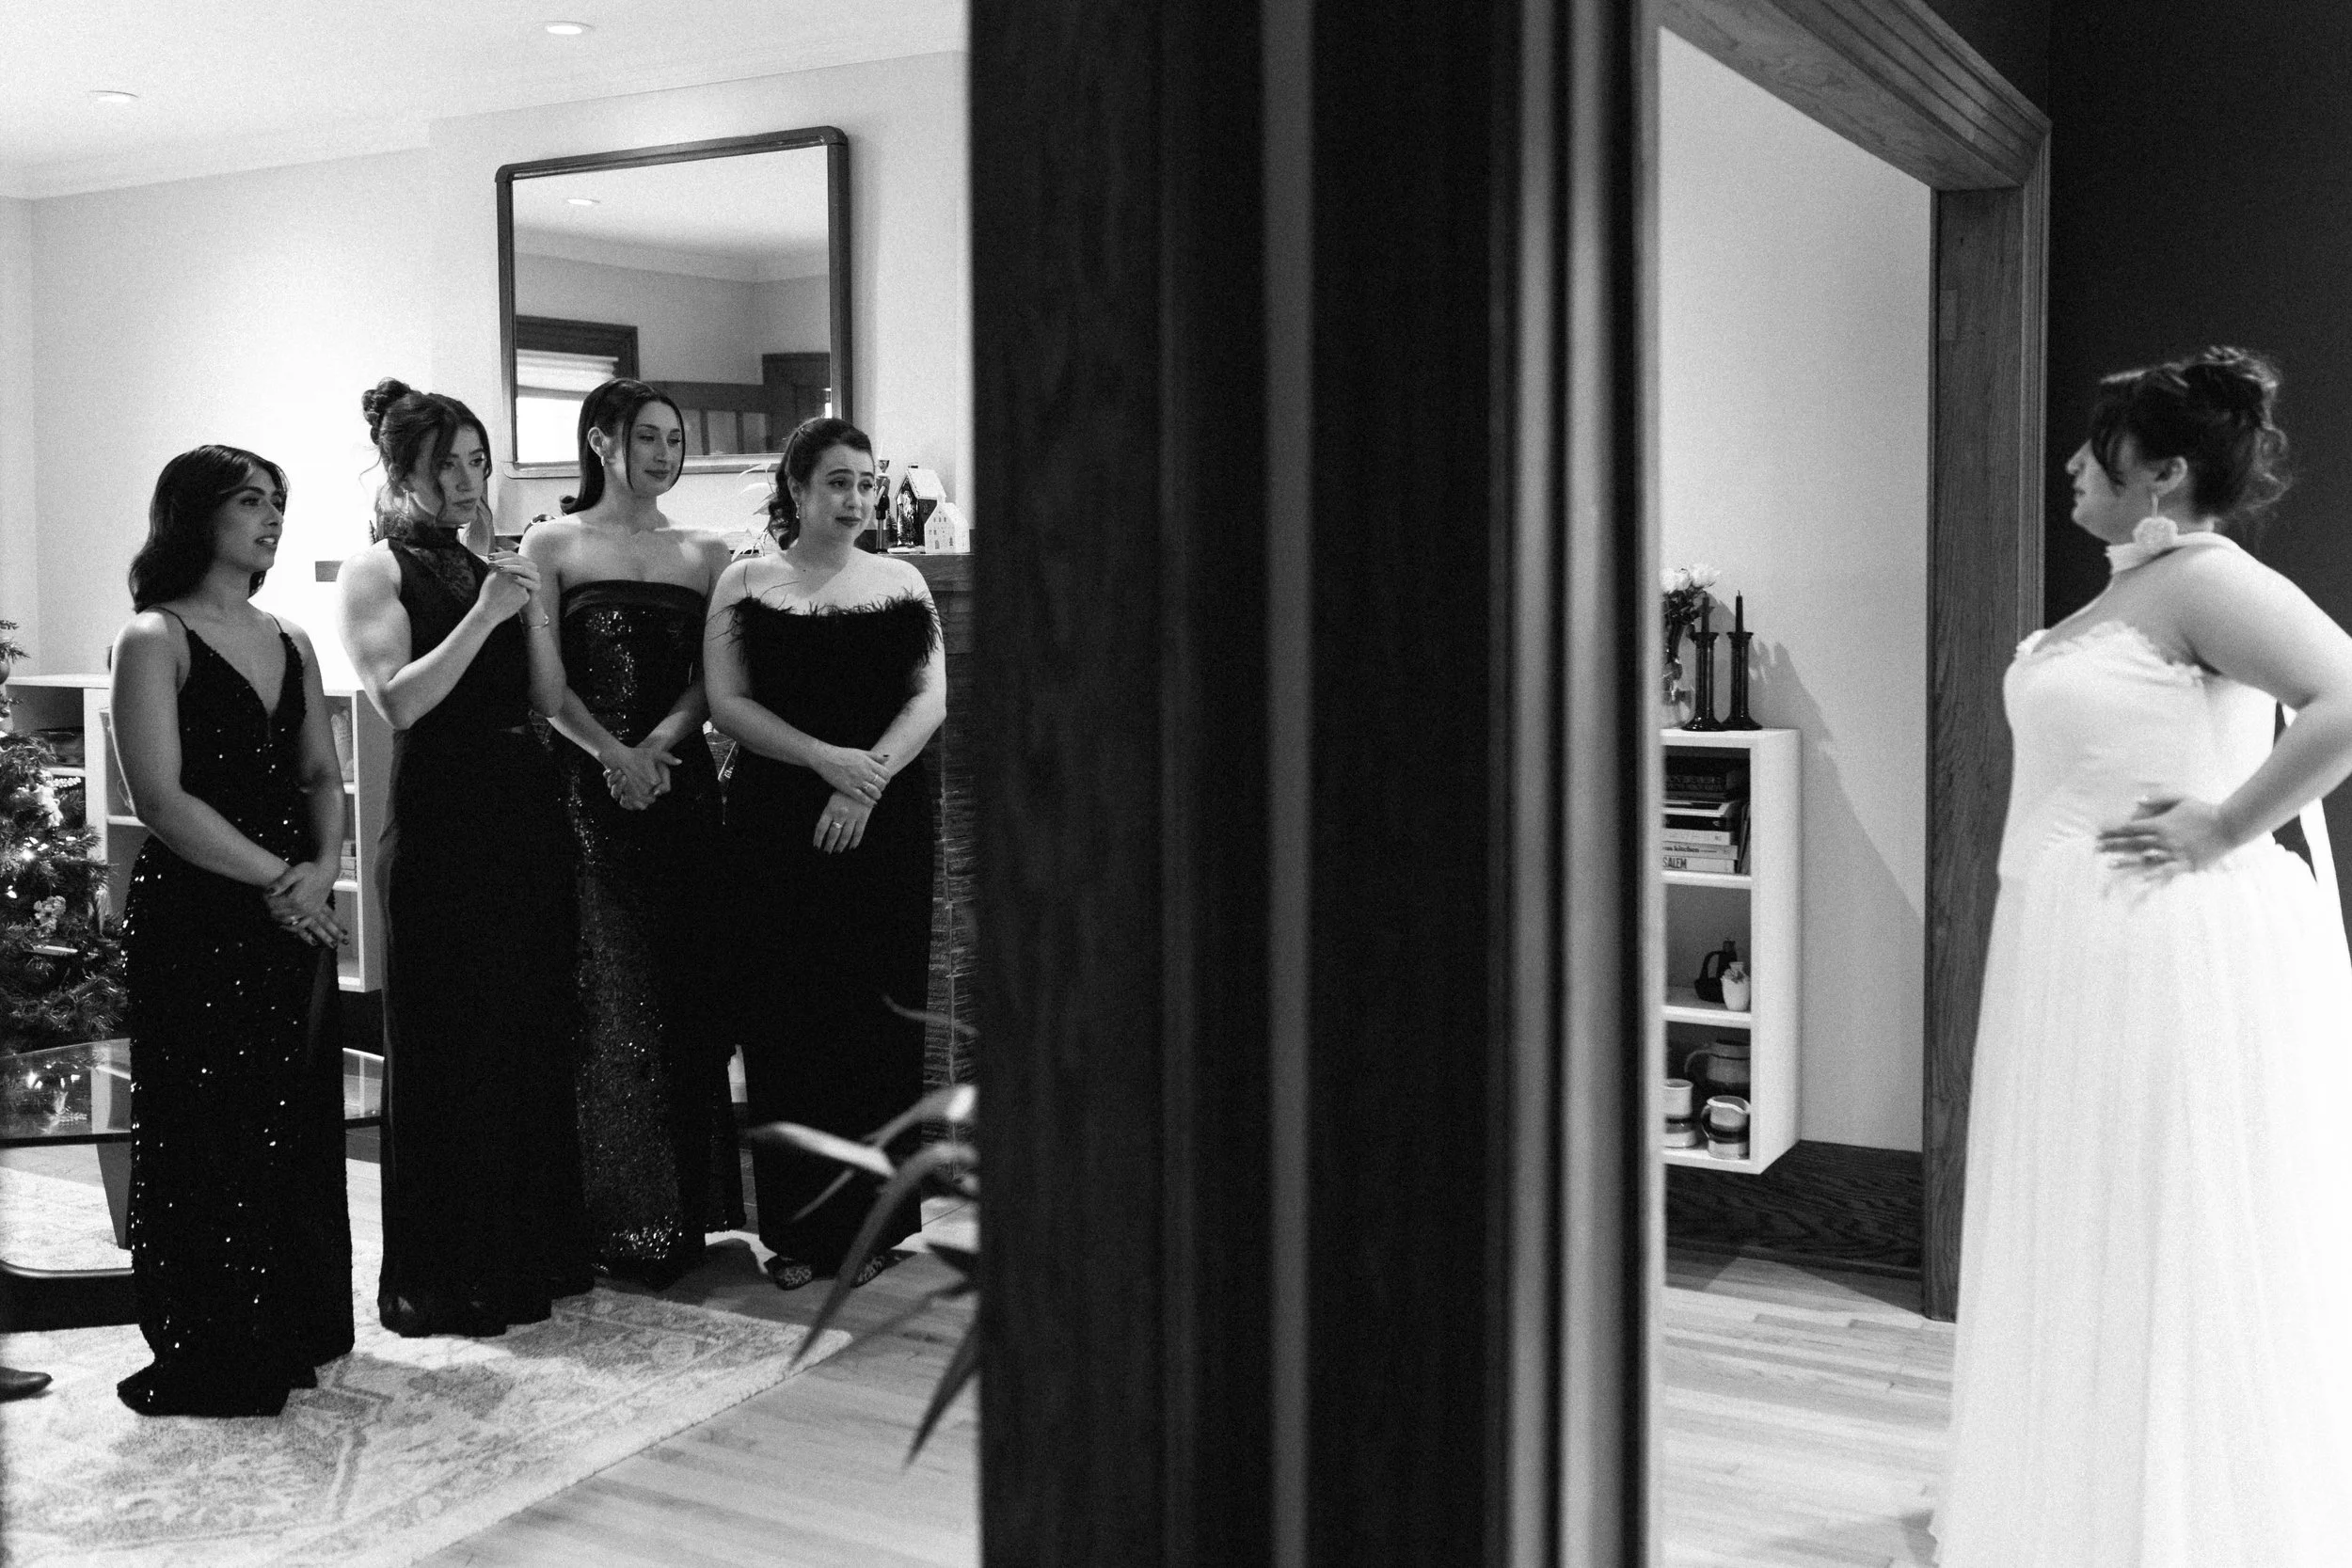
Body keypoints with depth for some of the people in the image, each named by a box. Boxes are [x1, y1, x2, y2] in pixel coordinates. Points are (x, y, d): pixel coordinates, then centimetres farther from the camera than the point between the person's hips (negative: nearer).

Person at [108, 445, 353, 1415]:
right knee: (208, 1135, -1)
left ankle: (295, 1330, 22)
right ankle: (209, 1359, 11)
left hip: (294, 914, 6)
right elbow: (162, 799, -14)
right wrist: (275, 878, -15)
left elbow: (322, 776, 12)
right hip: (195, 923, -6)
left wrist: (323, 867, -7)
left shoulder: (291, 644, 14)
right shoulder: (154, 639, -5)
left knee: (297, 1123, 11)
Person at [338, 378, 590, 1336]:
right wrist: (484, 613, -18)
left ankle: (531, 1250, 24)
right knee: (448, 1048, 0)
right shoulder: (378, 571, -2)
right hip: (442, 825, -6)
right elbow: (397, 701, -14)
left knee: (535, 1033, 11)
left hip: (527, 814, 6)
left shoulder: (493, 562, 15)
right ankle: (442, 1276, 10)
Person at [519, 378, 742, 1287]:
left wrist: (654, 749, -13)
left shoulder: (705, 556, 13)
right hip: (589, 791, -3)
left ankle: (686, 1209, 12)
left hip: (680, 786, 3)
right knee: (606, 996, -4)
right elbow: (547, 684, -4)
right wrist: (612, 753, -18)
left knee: (684, 989, 3)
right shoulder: (551, 547, 5)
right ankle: (620, 1218, 3)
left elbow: (709, 685, 4)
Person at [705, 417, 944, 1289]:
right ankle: (796, 1230, 8)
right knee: (785, 1021, -1)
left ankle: (869, 1219, 11)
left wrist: (865, 781, -13)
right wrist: (825, 758, -15)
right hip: (775, 821, -1)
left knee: (877, 1018, 1)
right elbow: (728, 703, -3)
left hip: (885, 824, 1)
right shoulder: (745, 584, 6)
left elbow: (930, 699, 1)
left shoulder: (900, 583, 10)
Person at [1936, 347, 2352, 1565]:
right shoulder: (2129, 589, 14)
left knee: (2166, 1256, 1)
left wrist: (2222, 833, -22)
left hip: (2171, 958, -10)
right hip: (2086, 955, 10)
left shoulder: (2203, 578, -15)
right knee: (2090, 1250, 17)